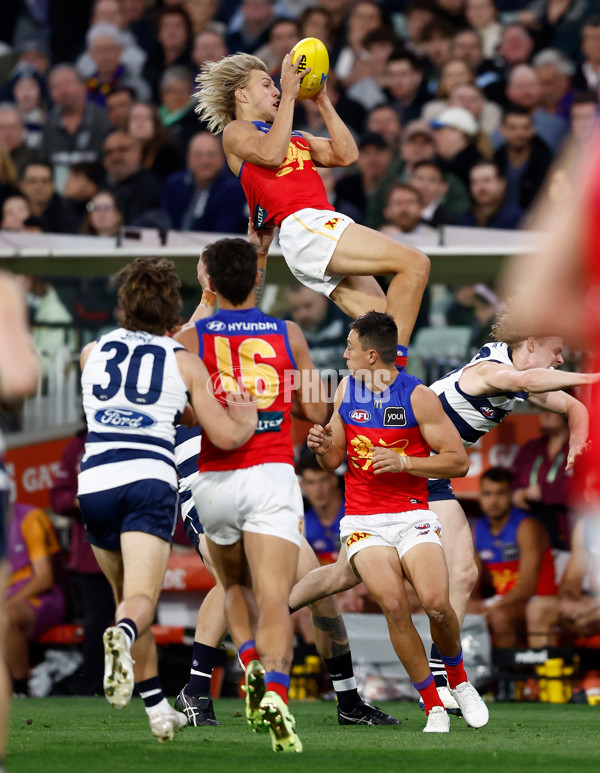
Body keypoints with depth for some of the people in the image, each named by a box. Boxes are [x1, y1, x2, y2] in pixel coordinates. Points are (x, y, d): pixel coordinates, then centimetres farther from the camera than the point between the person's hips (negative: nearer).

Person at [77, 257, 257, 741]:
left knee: (126, 596, 18)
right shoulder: (185, 362, 8)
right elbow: (226, 435, 4)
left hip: (95, 482, 3)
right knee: (142, 598, -12)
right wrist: (248, 421, 26)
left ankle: (158, 710, 18)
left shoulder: (93, 352, 16)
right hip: (150, 481, -3)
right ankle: (121, 636, -48)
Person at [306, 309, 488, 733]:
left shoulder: (418, 396, -5)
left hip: (412, 515, -2)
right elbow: (334, 461, 16)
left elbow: (459, 461, -5)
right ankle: (433, 706, -10)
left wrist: (403, 462, -16)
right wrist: (322, 448, -7)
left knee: (436, 602, -22)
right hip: (364, 521, 2)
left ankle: (459, 679, 10)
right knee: (394, 604, -21)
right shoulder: (347, 388, 8)